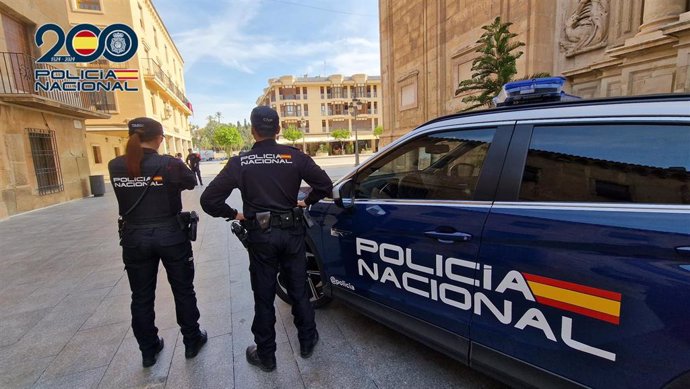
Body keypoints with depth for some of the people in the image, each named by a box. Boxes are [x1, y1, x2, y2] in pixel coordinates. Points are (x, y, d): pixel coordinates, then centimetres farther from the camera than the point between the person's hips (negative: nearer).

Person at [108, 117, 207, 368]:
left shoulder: (115, 166, -5)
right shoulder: (170, 164, -15)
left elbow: (127, 192, 9)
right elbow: (191, 183, 2)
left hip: (134, 238, 3)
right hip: (171, 235, -3)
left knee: (141, 297, 18)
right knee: (183, 291, 14)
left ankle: (148, 350, 33)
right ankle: (192, 341, 29)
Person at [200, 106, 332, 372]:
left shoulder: (240, 162, -7)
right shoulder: (294, 156, -6)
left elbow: (209, 199, -10)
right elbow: (325, 184, -8)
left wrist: (233, 214, 5)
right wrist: (306, 202, 8)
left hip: (260, 235, -1)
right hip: (292, 232, 1)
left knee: (264, 297, 13)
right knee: (299, 291, 17)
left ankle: (265, 356, 28)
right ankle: (307, 341, 34)